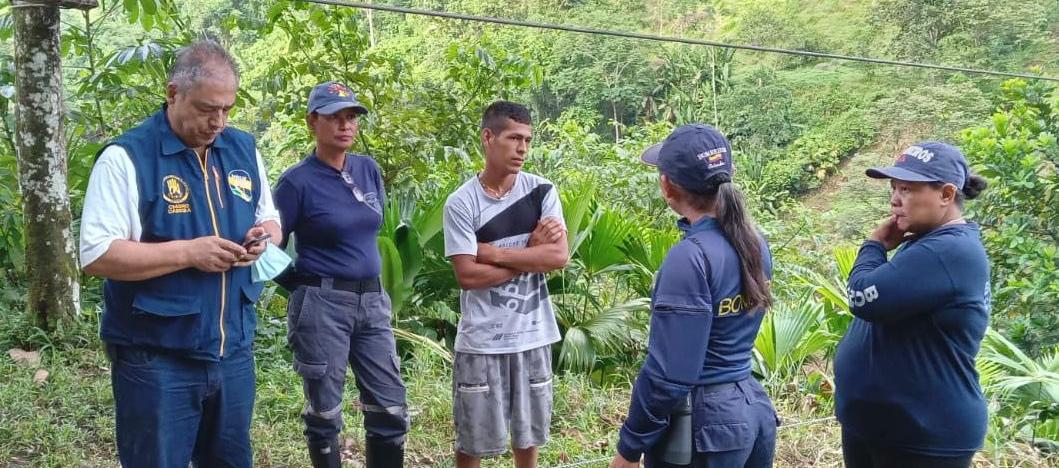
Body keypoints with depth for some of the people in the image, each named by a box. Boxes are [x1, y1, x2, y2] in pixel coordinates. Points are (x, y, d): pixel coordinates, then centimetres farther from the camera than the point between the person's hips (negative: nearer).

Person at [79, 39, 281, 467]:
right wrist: (188, 252, -23)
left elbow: (269, 221, 19)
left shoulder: (244, 150, 7)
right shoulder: (126, 157, -13)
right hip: (157, 359, -6)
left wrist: (263, 237, -5)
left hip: (234, 351, 6)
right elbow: (97, 255, -18)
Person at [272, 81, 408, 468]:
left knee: (390, 409, 7)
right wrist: (307, 285, -2)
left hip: (372, 300, 5)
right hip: (322, 305, -5)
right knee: (324, 413, 6)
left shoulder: (370, 170, 7)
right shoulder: (297, 181, -10)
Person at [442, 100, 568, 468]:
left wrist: (493, 252, -14)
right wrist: (531, 253, -11)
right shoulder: (461, 203, -8)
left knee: (528, 432, 17)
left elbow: (559, 256, -11)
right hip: (481, 340, -3)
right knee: (472, 438, 8)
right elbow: (467, 275, -15)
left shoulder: (543, 192, 0)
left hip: (532, 335, 3)